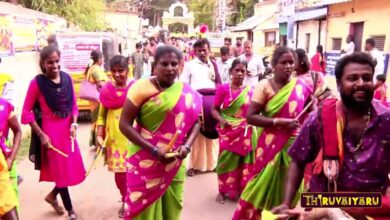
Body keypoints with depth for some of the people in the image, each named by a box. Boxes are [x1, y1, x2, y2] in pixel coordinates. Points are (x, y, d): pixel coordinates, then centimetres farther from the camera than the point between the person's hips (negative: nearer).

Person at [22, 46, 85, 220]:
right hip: (50, 131, -5)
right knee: (61, 171, 6)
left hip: (67, 129, 5)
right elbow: (26, 112, -9)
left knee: (74, 169, 13)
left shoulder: (67, 78, 0)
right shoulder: (37, 82, -13)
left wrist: (74, 124, -5)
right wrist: (41, 135, -12)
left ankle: (53, 195, 41)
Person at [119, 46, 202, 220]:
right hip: (145, 161, -3)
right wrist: (153, 150, -21)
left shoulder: (187, 94, 0)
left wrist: (186, 146, -10)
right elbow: (124, 124, -14)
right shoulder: (141, 88, -12)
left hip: (174, 162, 4)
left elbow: (195, 122, 9)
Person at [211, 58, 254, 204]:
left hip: (245, 132, 3)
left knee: (243, 161, 7)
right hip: (228, 131, -2)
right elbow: (214, 109, -3)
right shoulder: (223, 89, -4)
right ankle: (223, 191, 21)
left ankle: (239, 190, 24)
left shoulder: (249, 90, 3)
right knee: (226, 160, 4)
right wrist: (221, 120, -20)